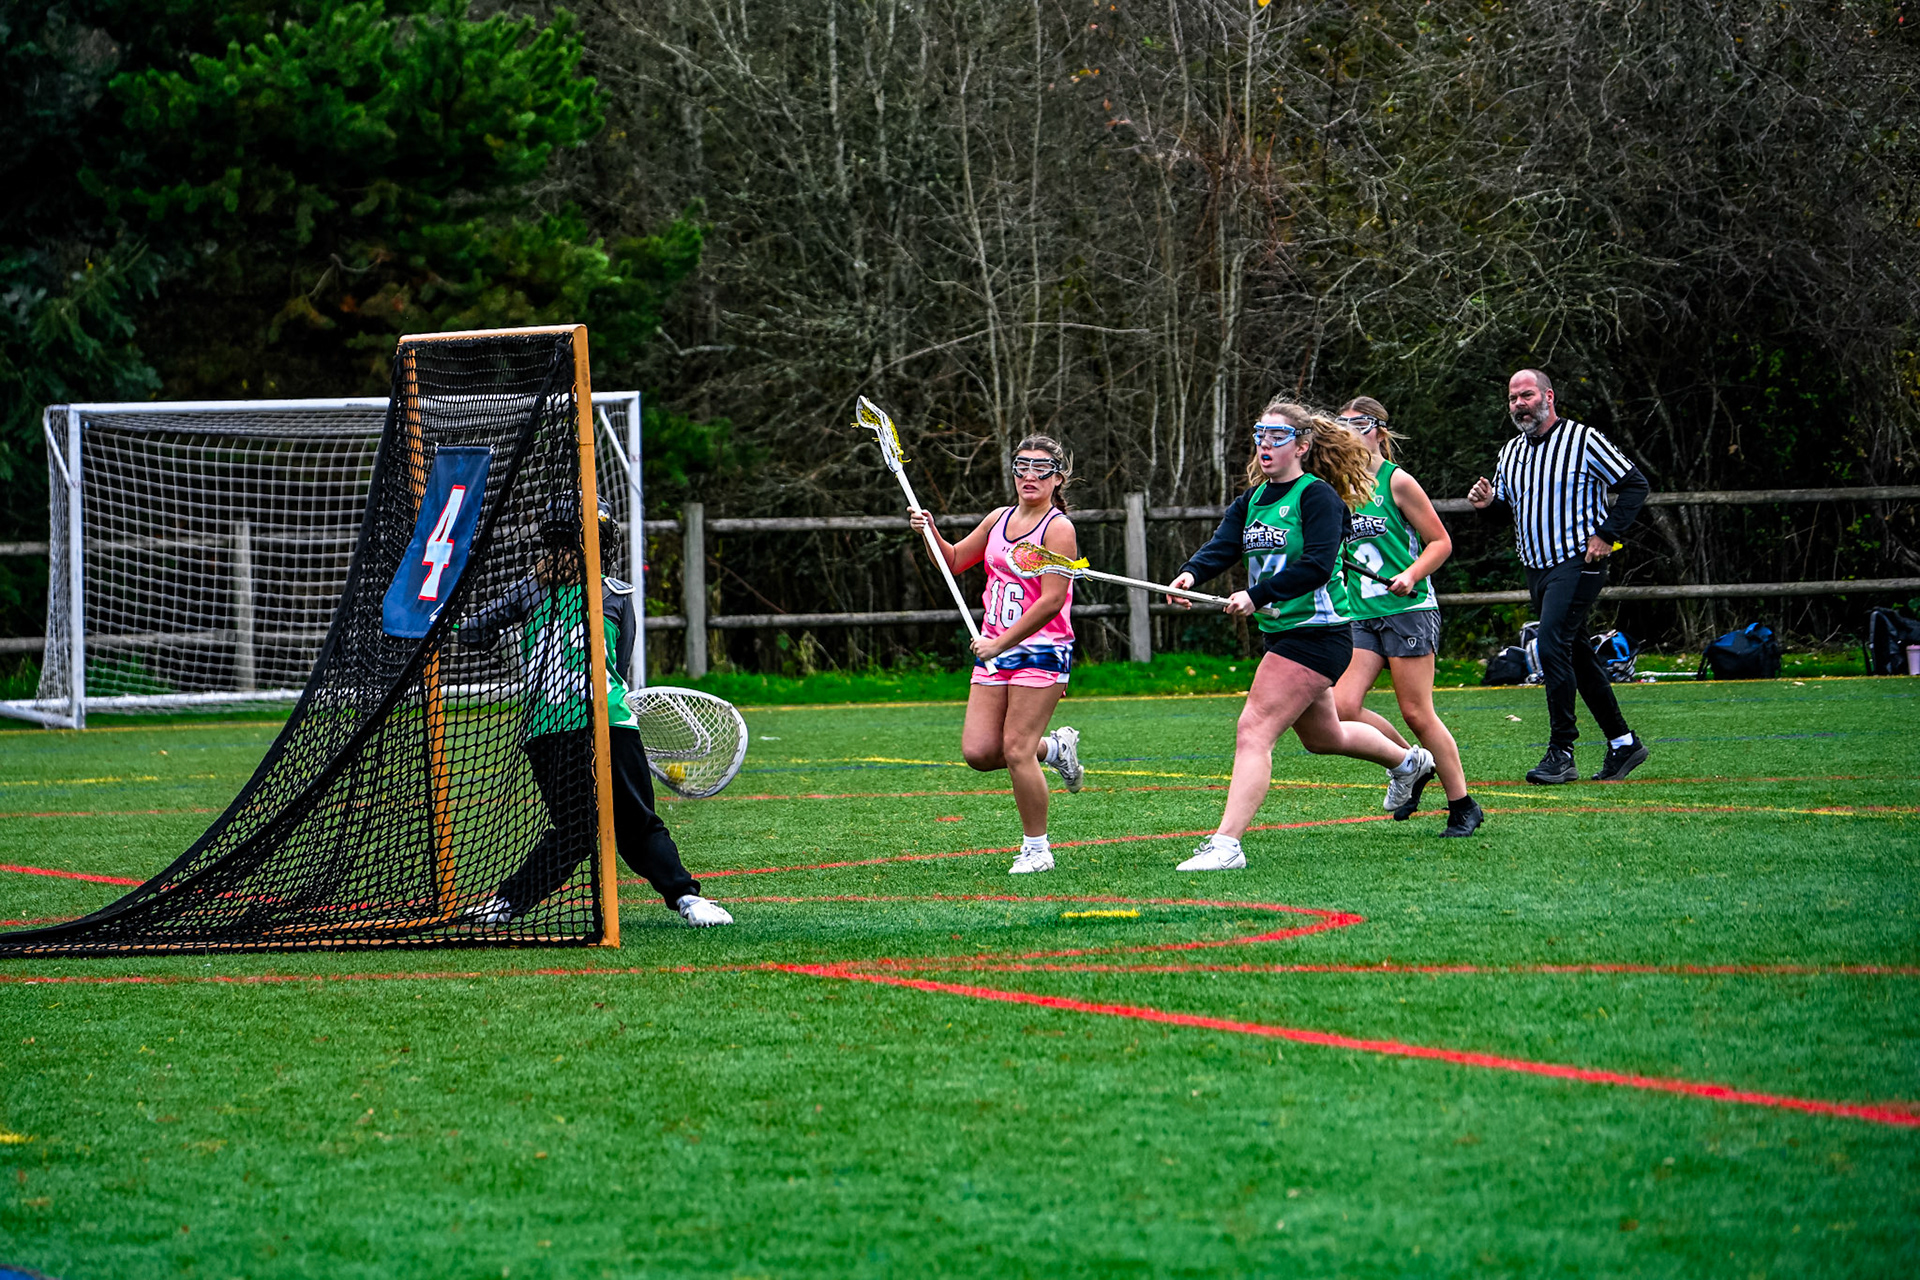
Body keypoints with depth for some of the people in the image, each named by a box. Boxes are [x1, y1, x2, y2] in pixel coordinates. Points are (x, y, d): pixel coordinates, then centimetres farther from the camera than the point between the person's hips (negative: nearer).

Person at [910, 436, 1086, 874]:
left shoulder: (1058, 529, -9)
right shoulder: (1000, 519, 13)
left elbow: (1052, 600, -17)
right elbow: (955, 560, 27)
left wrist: (1002, 643, -18)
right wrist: (931, 533, 7)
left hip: (1041, 652, -7)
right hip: (994, 650, 7)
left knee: (1016, 751, -10)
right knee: (978, 752, -2)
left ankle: (1036, 849, 4)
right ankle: (1054, 748, 24)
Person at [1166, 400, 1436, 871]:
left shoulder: (1317, 496, -13)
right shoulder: (1252, 500, 10)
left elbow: (1317, 566, -24)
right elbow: (1222, 545, -6)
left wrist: (1257, 596, -32)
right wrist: (1191, 574, -28)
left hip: (1316, 634, -10)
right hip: (1278, 634, 10)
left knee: (1253, 732, -19)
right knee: (1323, 736, 27)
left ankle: (1226, 843, -23)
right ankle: (1407, 761, 54)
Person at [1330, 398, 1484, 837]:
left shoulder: (1397, 481, -5)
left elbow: (1440, 542, -3)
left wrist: (1410, 575, -18)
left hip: (1408, 608, -6)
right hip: (1360, 614, 6)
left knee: (1417, 714, -7)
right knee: (1342, 706, -10)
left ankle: (1464, 806, 5)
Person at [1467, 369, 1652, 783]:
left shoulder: (1582, 439, -8)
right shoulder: (1510, 452, 12)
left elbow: (1634, 484, -5)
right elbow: (1506, 504, 23)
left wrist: (1606, 535, -12)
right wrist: (1487, 502, -1)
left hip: (1577, 563, -8)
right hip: (1536, 567, 8)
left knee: (1552, 645, -19)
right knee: (1576, 654, 12)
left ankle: (1562, 752, -17)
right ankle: (1623, 742, 22)